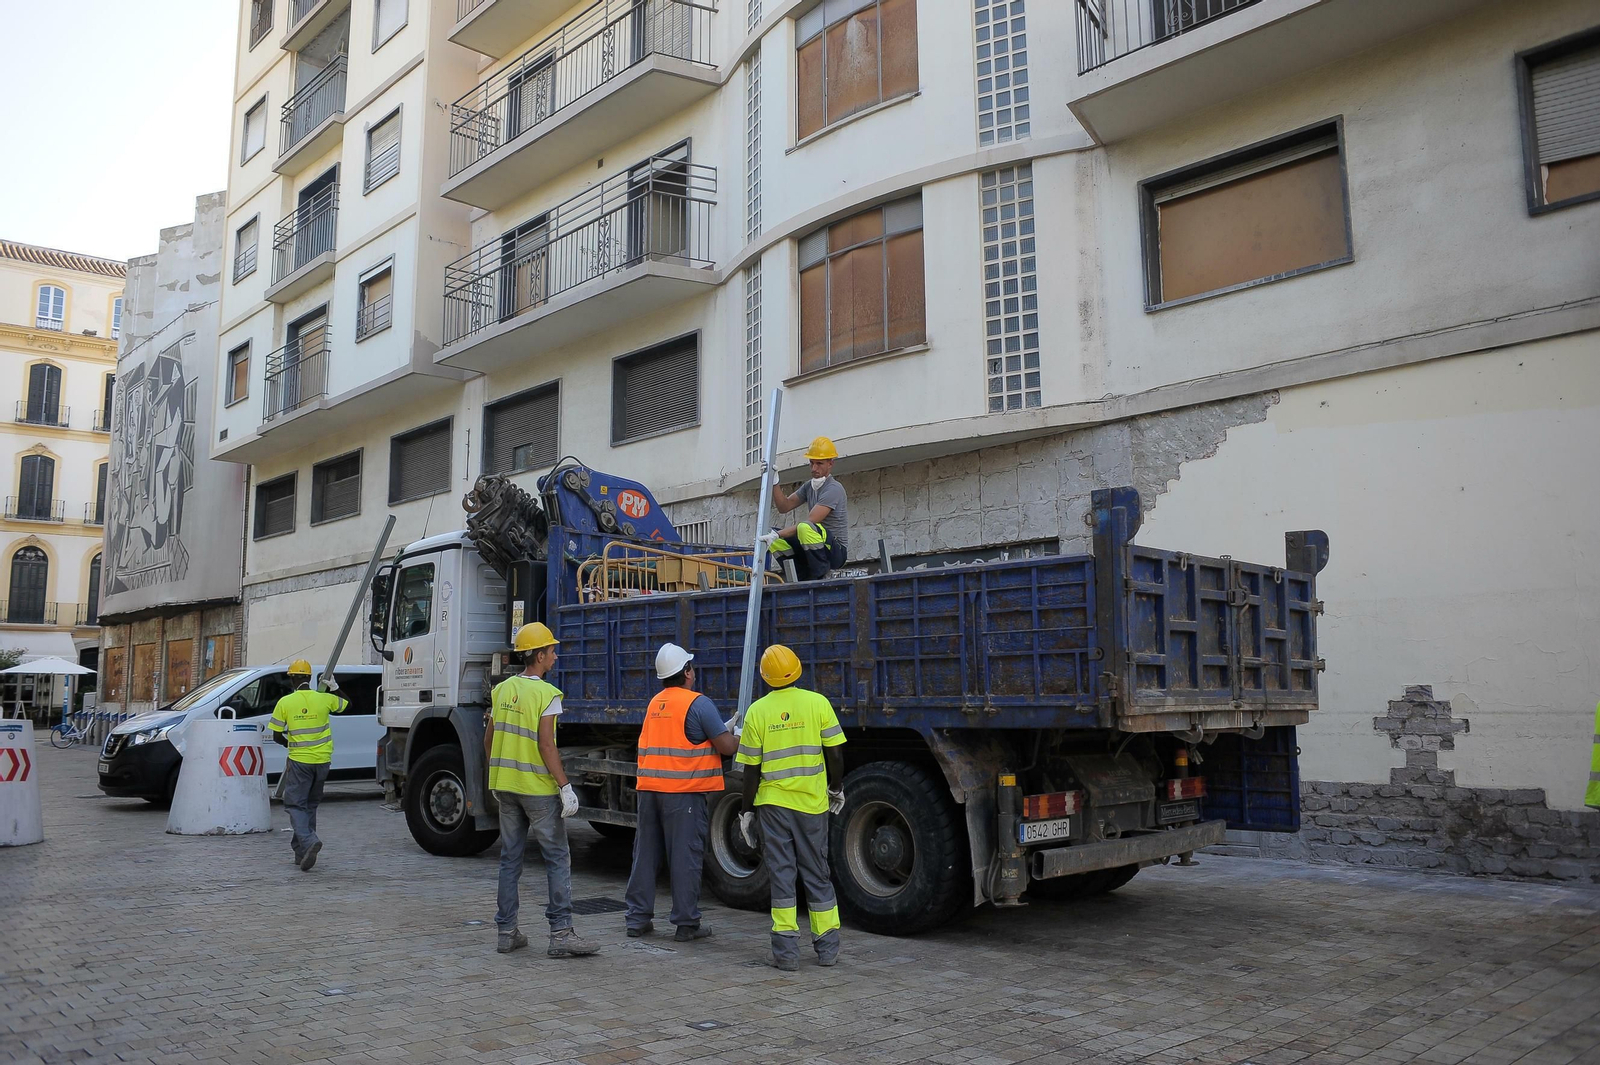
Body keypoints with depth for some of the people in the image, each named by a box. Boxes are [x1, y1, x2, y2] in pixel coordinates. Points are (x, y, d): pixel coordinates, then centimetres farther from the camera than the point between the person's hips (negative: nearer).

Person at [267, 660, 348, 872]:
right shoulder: (324, 699, -2)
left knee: (295, 804, 1)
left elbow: (277, 736, -1)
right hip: (322, 761, 3)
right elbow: (347, 705, 18)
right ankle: (302, 851, 21)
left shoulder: (285, 702, -7)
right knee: (310, 804, 17)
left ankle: (308, 840, -24)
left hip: (299, 761, -3)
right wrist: (334, 687, 28)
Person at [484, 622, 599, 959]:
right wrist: (565, 786, -15)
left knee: (510, 858, 13)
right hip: (538, 788, -7)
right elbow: (546, 745, -18)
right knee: (557, 858, 0)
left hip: (505, 786, 7)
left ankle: (506, 931, 16)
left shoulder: (503, 689, 7)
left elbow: (489, 739, 12)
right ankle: (561, 933, -2)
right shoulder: (547, 694, -13)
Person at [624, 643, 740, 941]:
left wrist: (724, 728, 25)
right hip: (683, 792, -7)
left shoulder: (654, 703, 14)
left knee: (645, 854, 12)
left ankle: (638, 918, 18)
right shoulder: (698, 703, -9)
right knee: (685, 856, 0)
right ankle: (687, 923, 6)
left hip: (649, 788, 7)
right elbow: (726, 746, -11)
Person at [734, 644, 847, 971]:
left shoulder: (757, 711, -4)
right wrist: (836, 788, 14)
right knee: (816, 873, 12)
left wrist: (747, 811, 6)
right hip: (813, 803, 1)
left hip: (773, 803, -1)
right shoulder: (817, 703, -4)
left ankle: (786, 951, 3)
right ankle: (827, 947, 18)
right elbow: (834, 754, -2)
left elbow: (751, 769, -3)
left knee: (781, 873, 5)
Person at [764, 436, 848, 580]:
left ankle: (821, 576, -19)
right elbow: (784, 507, 10)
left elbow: (809, 521, -23)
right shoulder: (809, 486, 13)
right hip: (815, 548, 8)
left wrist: (776, 534, -27)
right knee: (773, 539, -1)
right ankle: (805, 578, 3)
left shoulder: (834, 489, -15)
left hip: (837, 550, -8)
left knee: (805, 528, -35)